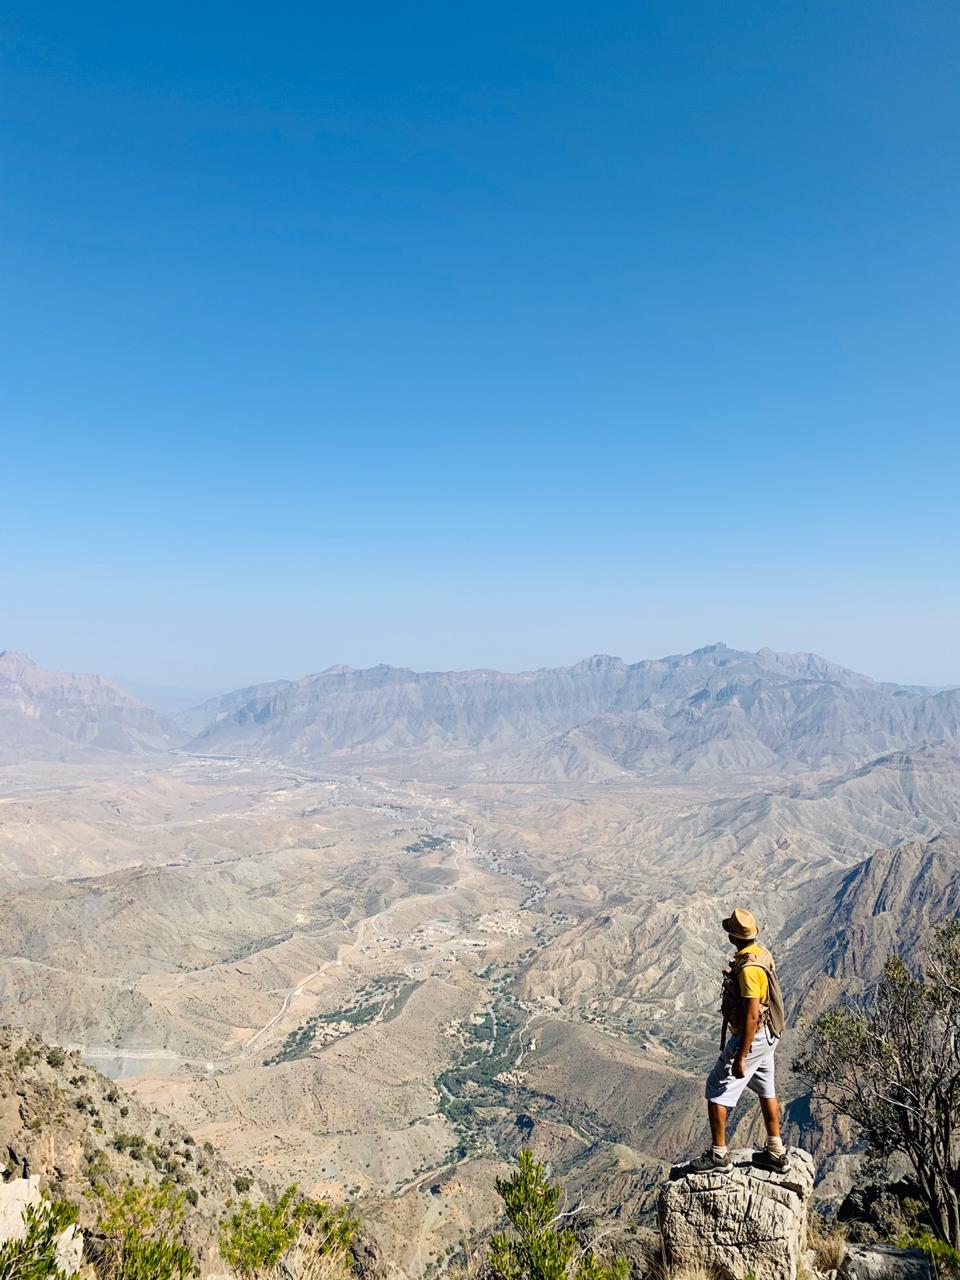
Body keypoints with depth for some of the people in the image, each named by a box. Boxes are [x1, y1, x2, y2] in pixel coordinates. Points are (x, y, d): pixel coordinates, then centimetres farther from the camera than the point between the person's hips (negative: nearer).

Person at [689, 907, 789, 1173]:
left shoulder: (748, 968, -29)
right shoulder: (761, 953, 0)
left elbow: (752, 1016, -28)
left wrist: (740, 1057, -23)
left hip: (751, 1037, -10)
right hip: (768, 1034, 10)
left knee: (717, 1090, 2)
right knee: (766, 1090, 21)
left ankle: (719, 1154, 12)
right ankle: (776, 1152, 32)